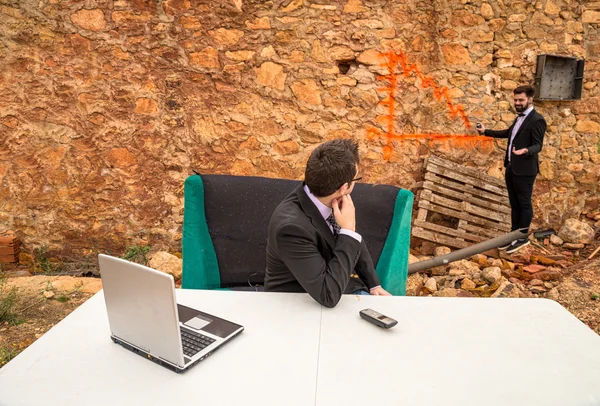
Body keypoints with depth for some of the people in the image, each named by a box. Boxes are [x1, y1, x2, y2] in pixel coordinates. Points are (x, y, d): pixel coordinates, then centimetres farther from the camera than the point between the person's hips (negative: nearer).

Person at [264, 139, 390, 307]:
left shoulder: (331, 200, -9)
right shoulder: (292, 226, -33)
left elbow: (355, 243, 11)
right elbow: (328, 295, -32)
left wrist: (374, 284, 7)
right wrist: (348, 230, -30)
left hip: (342, 286, 7)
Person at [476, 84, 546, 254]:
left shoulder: (537, 120, -15)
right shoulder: (520, 117, 13)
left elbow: (537, 145, -20)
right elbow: (508, 133, 29)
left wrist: (526, 151, -41)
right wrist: (486, 131, 31)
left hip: (524, 170, -9)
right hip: (511, 168, 9)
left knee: (524, 204, 2)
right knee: (514, 203, 15)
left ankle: (522, 238, 12)